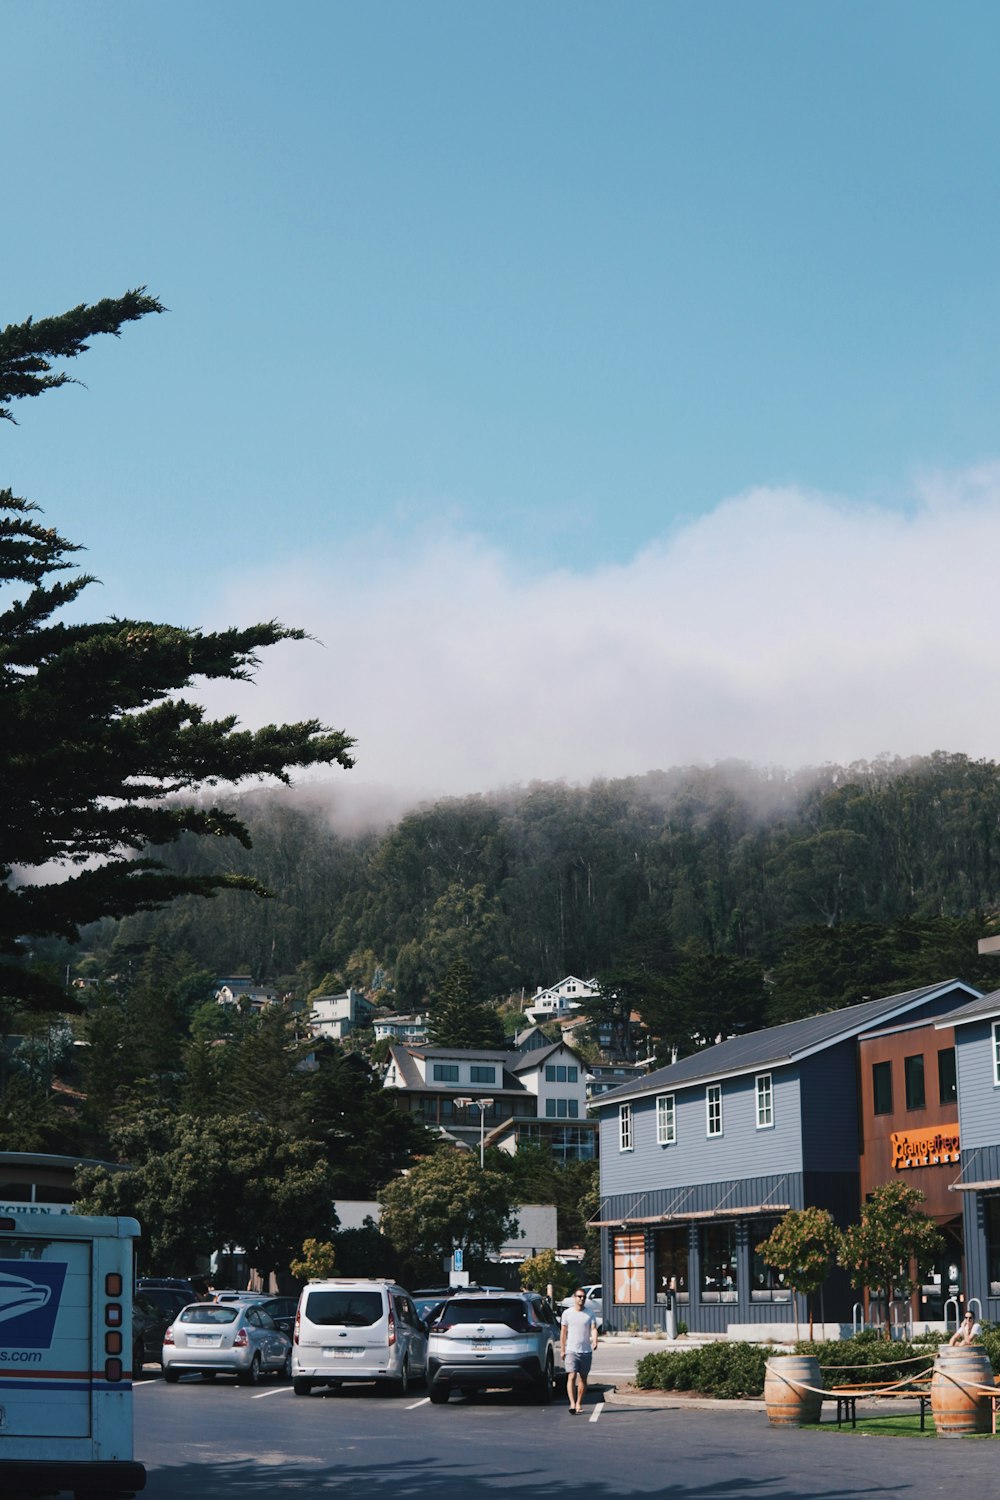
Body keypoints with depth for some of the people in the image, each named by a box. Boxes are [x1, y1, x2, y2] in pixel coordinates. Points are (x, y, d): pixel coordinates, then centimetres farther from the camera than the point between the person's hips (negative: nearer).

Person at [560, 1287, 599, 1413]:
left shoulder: (589, 1314, 5)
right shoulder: (567, 1313, 4)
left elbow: (593, 1328, -6)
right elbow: (563, 1333, 8)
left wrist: (594, 1341, -26)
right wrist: (562, 1350, 5)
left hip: (586, 1351, 2)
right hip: (571, 1350, -2)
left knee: (583, 1379, 7)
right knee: (572, 1377, -13)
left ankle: (579, 1403, 16)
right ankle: (572, 1403, -20)